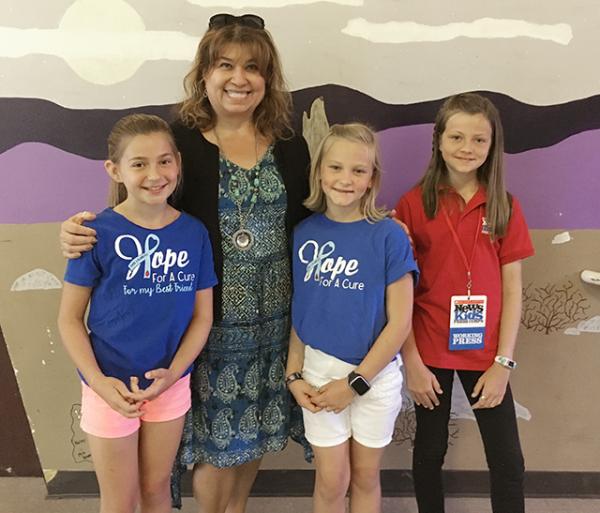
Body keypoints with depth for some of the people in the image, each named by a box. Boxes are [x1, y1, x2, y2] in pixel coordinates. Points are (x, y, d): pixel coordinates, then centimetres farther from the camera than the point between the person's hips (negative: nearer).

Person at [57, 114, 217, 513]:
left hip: (171, 385, 3)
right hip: (111, 388, -2)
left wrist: (173, 372, -14)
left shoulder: (194, 233, -7)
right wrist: (100, 383, -19)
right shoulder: (99, 233, -14)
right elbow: (70, 318, -8)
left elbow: (202, 316, -1)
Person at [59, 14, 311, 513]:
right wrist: (84, 234, -23)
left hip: (274, 317, 4)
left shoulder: (289, 147, 3)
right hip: (209, 318, -4)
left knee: (256, 429, 20)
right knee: (218, 439, 11)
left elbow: (300, 226, 9)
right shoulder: (179, 142, -9)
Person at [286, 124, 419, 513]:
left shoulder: (389, 236, -12)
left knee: (365, 476, 16)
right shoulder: (304, 233, -3)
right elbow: (297, 310, 4)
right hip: (319, 371, 2)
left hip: (375, 374, -1)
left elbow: (400, 321, -11)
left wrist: (355, 381, -12)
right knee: (331, 480, 11)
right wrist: (295, 374, -1)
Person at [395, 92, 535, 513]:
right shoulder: (414, 204, -6)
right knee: (430, 450, 15)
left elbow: (512, 291, 0)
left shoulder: (505, 207, 0)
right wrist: (412, 362, -8)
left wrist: (503, 363, -5)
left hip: (485, 352, 2)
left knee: (508, 461, 9)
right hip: (430, 351, -1)